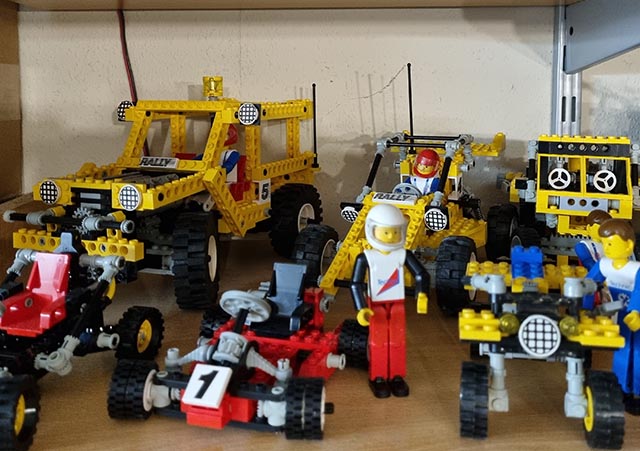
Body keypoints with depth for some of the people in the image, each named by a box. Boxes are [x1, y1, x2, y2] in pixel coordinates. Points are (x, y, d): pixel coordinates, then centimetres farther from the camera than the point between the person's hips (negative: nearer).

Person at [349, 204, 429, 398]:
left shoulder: (404, 255, -11)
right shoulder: (366, 258, -17)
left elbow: (421, 274, -8)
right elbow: (356, 284, -14)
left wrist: (422, 295, -25)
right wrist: (361, 309, -21)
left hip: (397, 303, 2)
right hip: (376, 304, -2)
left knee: (397, 341, 10)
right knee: (378, 341, 7)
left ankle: (397, 376, 24)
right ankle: (377, 378, 20)